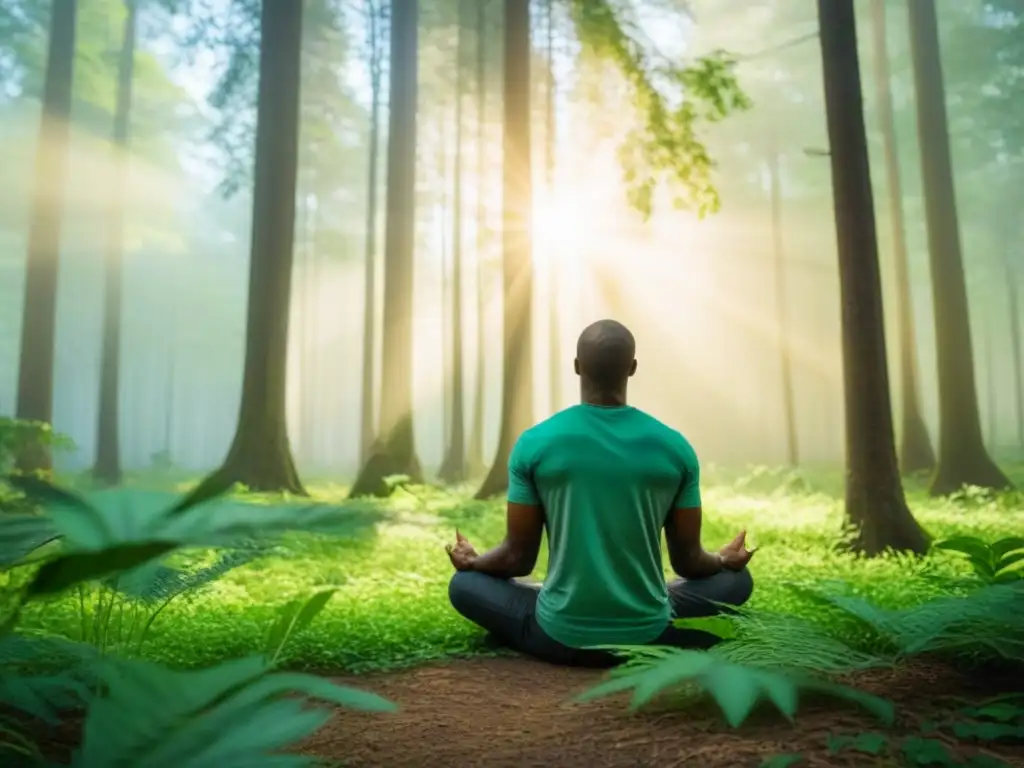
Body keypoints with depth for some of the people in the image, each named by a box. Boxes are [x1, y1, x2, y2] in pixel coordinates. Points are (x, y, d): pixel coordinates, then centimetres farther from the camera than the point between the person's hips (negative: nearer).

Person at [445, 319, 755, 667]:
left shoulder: (535, 443, -10)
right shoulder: (675, 447, -6)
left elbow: (518, 557, -2)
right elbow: (688, 561, 3)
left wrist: (472, 561, 21)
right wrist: (725, 560, 27)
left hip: (561, 636, -1)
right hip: (648, 637, 2)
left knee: (464, 584, 23)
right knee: (736, 579, 26)